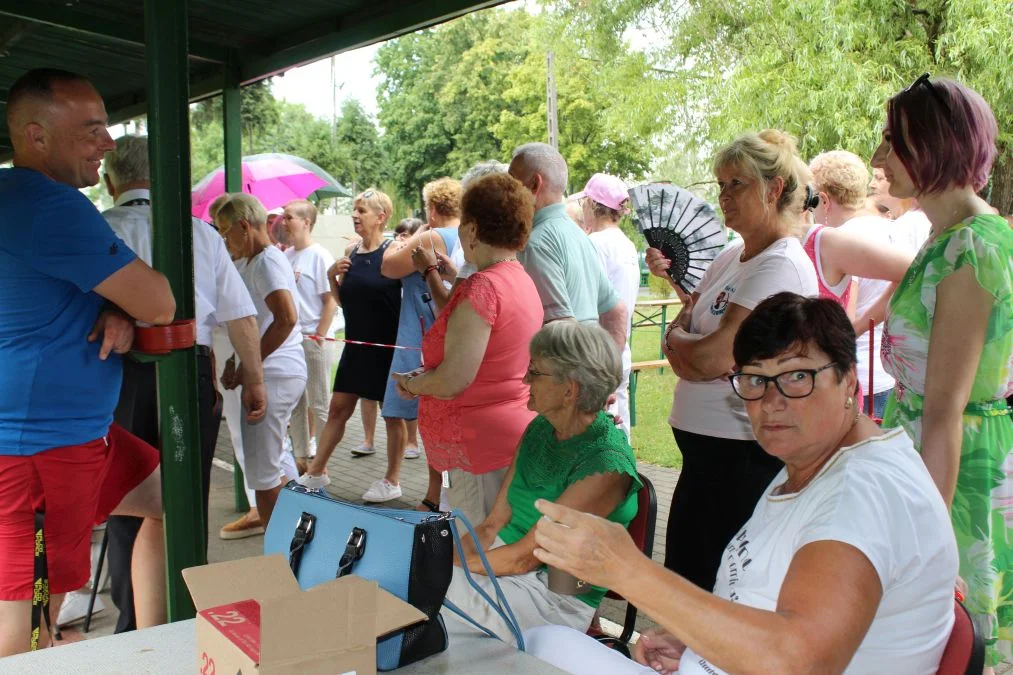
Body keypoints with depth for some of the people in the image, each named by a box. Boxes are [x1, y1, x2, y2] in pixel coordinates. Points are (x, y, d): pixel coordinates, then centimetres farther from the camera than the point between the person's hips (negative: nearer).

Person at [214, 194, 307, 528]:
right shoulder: (256, 263, 19)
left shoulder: (267, 262, -13)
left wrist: (246, 368, -21)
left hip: (272, 376, -11)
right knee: (275, 465, 20)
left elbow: (286, 318, -27)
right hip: (280, 374, 11)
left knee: (262, 474, -4)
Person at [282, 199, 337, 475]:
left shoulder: (320, 256, -9)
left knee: (319, 405, 2)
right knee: (295, 403, 14)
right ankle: (301, 457, 26)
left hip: (313, 340, -7)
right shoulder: (286, 256, 11)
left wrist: (318, 337, -14)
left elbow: (331, 300, -12)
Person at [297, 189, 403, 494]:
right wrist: (331, 275, -1)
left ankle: (392, 481, 18)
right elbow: (342, 300, 14)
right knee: (338, 409, 11)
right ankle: (316, 472, 21)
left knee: (392, 413, 6)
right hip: (356, 344, 6)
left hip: (388, 345, -6)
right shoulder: (350, 253, 9)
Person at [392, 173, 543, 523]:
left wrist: (411, 382, -3)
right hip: (514, 433, 10)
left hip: (482, 442, -10)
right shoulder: (522, 281, 10)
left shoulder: (482, 286, -19)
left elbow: (452, 382, -22)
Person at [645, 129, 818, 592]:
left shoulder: (782, 266, -15)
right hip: (703, 442, 9)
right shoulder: (731, 256, 11)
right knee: (683, 580, 19)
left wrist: (675, 337, -5)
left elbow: (712, 357, -24)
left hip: (745, 454, -9)